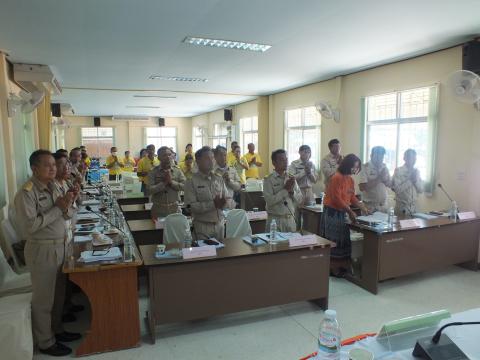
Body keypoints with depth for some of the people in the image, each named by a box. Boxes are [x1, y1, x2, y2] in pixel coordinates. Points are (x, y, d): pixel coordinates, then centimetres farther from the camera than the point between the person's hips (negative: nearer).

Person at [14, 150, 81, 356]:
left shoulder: (52, 187, 6)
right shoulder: (27, 193, -18)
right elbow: (29, 225, -25)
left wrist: (66, 206, -8)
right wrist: (57, 208, -22)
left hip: (59, 246, 8)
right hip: (42, 250, -8)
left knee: (58, 294, 21)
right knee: (44, 298, 8)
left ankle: (56, 330, 40)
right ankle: (45, 342, 25)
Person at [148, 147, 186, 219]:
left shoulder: (177, 171, 3)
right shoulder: (153, 172, -2)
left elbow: (185, 186, -7)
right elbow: (149, 190, -12)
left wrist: (171, 182, -16)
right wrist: (164, 183, -16)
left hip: (175, 209, 1)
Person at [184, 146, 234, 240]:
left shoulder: (219, 179, 7)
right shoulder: (192, 181, -6)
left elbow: (231, 202, 4)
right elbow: (191, 206, -16)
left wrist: (224, 203, -17)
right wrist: (213, 204, -21)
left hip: (220, 225, 4)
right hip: (202, 227, -4)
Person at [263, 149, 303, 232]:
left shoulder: (291, 178, 7)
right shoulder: (269, 180, -7)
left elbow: (300, 199, 7)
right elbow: (269, 201, -17)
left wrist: (292, 191, -11)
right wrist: (285, 189, -15)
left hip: (290, 219, 4)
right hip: (275, 220, -4)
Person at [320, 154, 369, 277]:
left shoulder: (350, 179, 9)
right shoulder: (337, 178, -17)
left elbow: (352, 197, 14)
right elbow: (337, 199, -20)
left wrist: (362, 207, 2)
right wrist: (350, 211, -18)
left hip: (342, 213, 9)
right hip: (332, 212, -9)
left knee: (343, 240, 13)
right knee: (332, 241, -2)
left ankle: (341, 267, 23)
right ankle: (332, 268, 7)